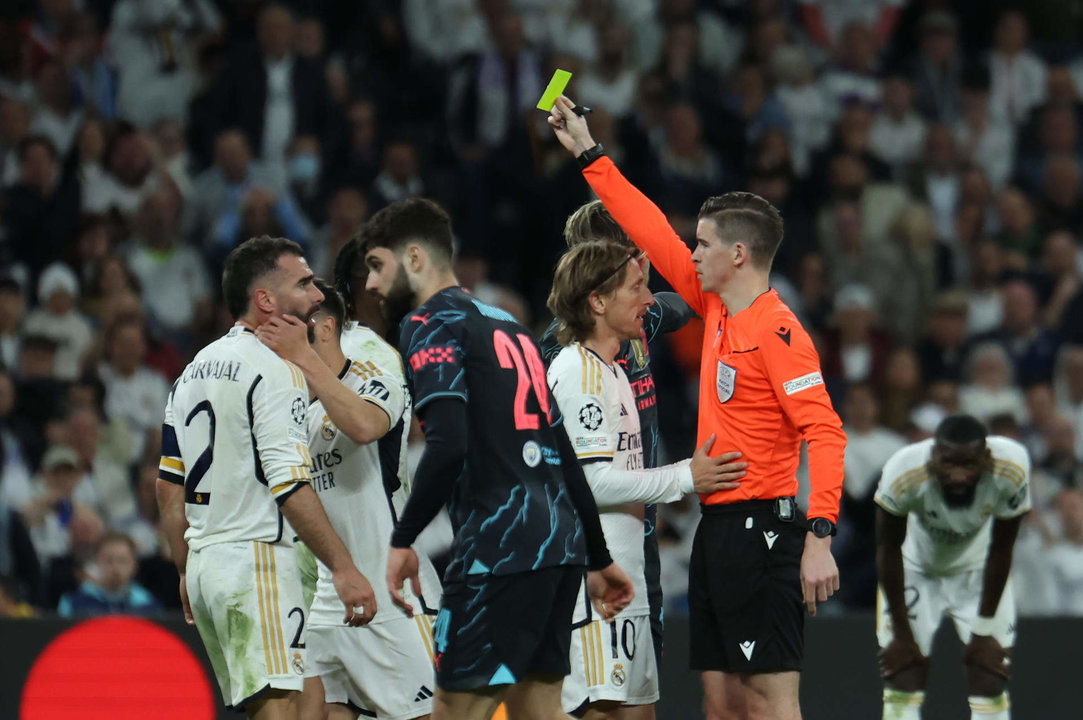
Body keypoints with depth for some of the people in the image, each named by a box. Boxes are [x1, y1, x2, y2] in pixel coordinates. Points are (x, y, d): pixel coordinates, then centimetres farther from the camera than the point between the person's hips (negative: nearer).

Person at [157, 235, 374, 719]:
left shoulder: (194, 371, 15)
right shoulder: (274, 371, -12)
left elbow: (168, 486, 17)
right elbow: (290, 484, -20)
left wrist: (186, 571, 24)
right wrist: (342, 568, -20)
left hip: (204, 564, 9)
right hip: (257, 562, -9)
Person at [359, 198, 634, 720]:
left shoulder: (430, 325, -3)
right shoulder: (507, 326, 23)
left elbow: (448, 446, -17)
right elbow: (563, 452, 24)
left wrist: (403, 539, -10)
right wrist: (598, 559, 26)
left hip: (498, 547, -9)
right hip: (561, 542, 9)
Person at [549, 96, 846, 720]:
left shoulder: (776, 330, -14)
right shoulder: (716, 310, 12)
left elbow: (824, 433, -20)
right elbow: (655, 235, 23)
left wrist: (819, 538, -28)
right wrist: (589, 154, 28)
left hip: (760, 527, -9)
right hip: (718, 524, 9)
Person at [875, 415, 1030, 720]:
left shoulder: (1011, 471, -33)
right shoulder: (904, 474, -36)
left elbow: (1000, 551, -17)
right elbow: (888, 551, -19)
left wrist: (984, 632, -10)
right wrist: (902, 635, -12)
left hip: (978, 570, 1)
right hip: (916, 568, -1)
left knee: (990, 681, -6)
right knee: (903, 679, -10)